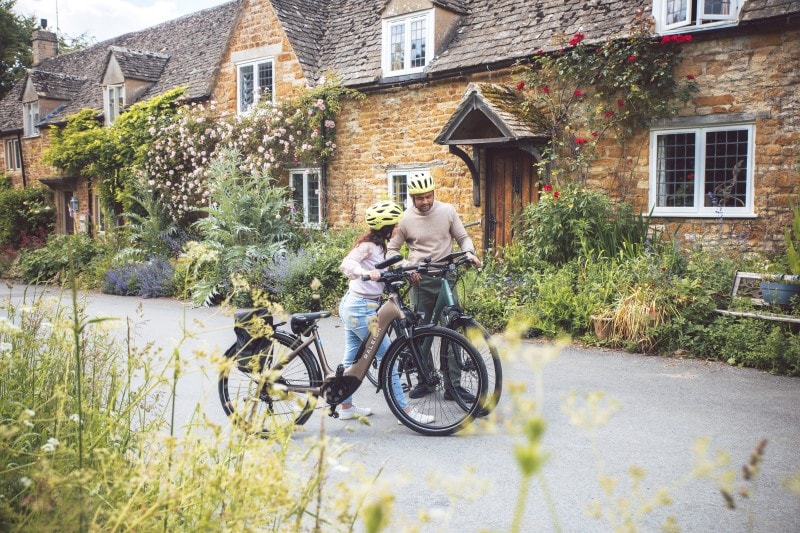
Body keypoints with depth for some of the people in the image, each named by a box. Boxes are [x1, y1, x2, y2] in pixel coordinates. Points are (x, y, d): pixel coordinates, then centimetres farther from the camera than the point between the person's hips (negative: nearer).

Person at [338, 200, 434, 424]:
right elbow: (346, 263, -30)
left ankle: (346, 407, 28)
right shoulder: (368, 244, -16)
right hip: (361, 308, -10)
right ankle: (405, 410, 1)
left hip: (351, 306, 10)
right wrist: (366, 273, -48)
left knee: (351, 358, 16)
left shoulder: (378, 246, 12)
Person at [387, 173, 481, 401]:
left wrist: (469, 253, -12)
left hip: (445, 277, 1)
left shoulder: (447, 211, 0)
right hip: (420, 280, 0)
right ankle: (425, 380, 19)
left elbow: (462, 237, 8)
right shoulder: (405, 219, -2)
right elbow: (391, 249, 4)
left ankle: (453, 384, 3)